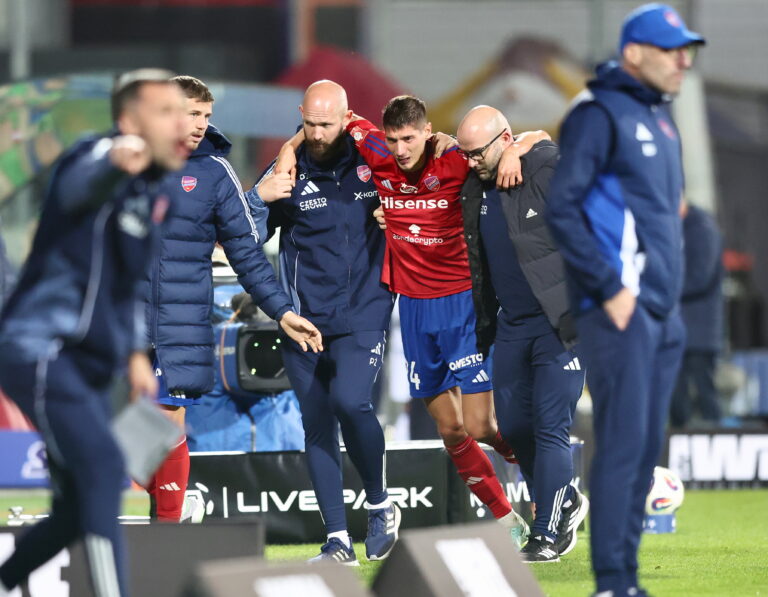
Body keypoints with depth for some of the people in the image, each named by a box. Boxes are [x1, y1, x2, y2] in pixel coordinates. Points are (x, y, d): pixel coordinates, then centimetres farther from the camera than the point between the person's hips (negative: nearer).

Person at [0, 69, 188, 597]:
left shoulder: (151, 193, 15)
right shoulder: (100, 155, -13)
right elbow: (79, 185, -40)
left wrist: (134, 354, 16)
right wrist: (115, 163, -64)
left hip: (87, 366, 9)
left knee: (79, 511, 11)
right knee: (102, 468, -24)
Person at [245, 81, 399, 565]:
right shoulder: (289, 174, 2)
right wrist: (260, 197, -18)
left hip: (364, 316, -2)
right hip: (305, 320, 2)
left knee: (350, 402, -23)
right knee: (317, 427, 3)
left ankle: (381, 504, -1)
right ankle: (339, 539, 10)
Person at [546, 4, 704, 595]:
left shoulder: (660, 117, 18)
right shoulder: (599, 115, -9)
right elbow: (562, 208, -17)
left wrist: (669, 291, 17)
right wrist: (610, 288, -19)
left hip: (663, 313, 9)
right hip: (620, 311, -9)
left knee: (647, 449, 9)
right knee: (622, 446, -10)